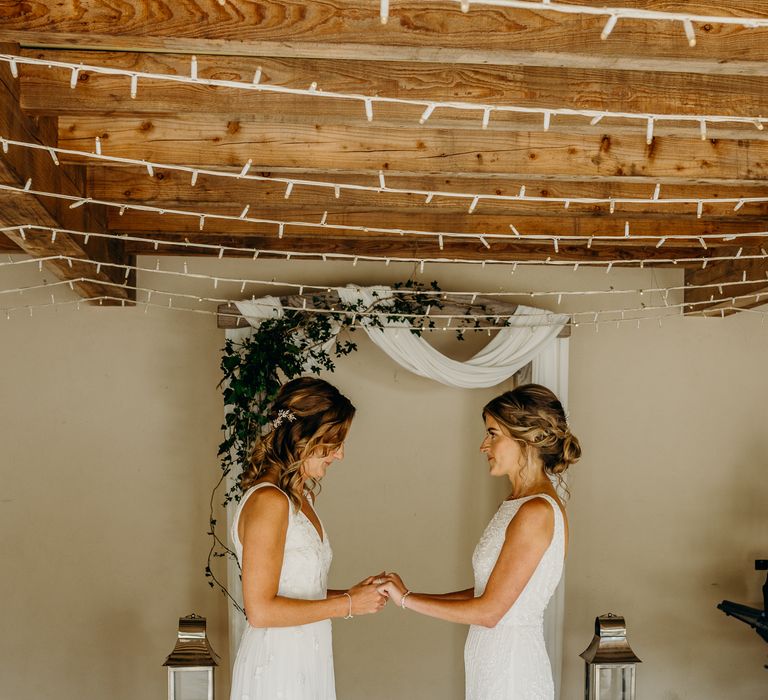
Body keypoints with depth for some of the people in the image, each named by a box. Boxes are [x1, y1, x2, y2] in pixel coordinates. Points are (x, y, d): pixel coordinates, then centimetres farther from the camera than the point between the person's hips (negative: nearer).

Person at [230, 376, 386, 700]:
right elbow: (260, 610, -21)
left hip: (306, 664, 9)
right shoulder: (268, 502, -18)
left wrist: (350, 594, 1)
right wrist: (347, 605, -15)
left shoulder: (301, 498, 10)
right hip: (276, 670, -9)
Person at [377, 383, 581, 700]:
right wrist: (410, 597, 6)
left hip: (511, 674, -8)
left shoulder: (537, 512, -20)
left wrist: (408, 599, -10)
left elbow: (489, 610, -19)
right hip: (494, 665, 8)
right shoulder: (518, 503, 9)